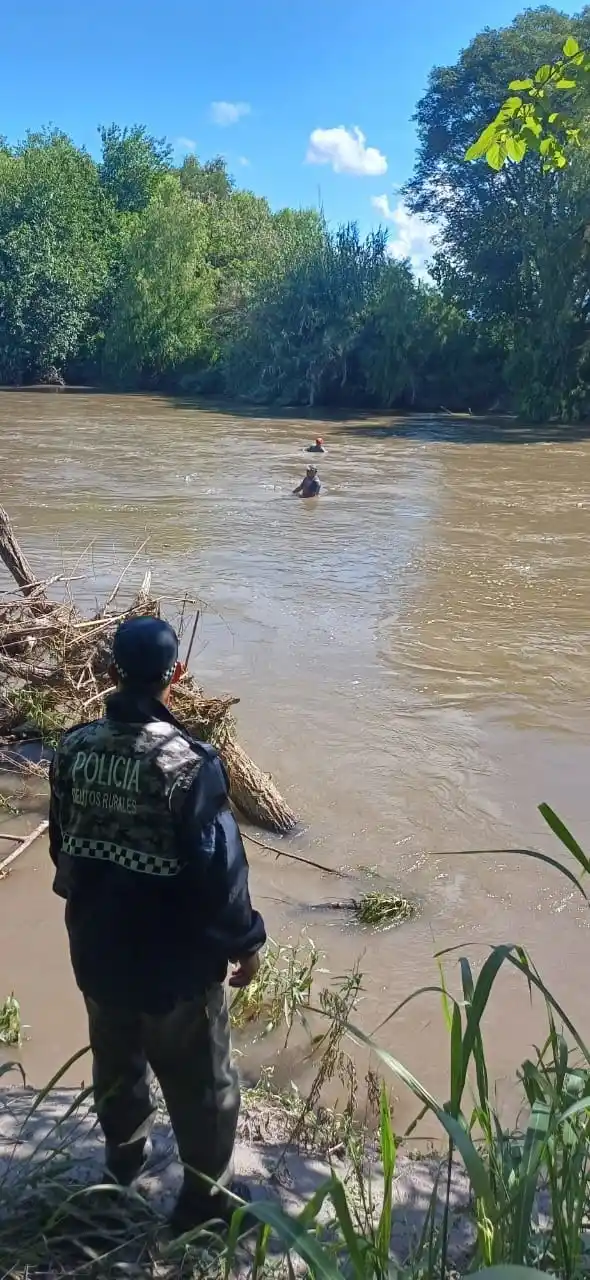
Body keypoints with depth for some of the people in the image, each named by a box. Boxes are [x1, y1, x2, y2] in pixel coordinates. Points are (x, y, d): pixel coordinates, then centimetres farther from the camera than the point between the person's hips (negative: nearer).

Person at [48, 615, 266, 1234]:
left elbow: (62, 844, 5)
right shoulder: (186, 761, -26)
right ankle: (205, 1195, 34)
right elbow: (218, 866, -22)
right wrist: (244, 942, -6)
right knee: (198, 1080, 16)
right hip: (176, 958, -5)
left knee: (115, 1059, 28)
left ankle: (123, 1157, 52)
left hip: (97, 947, 6)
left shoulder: (74, 747, -9)